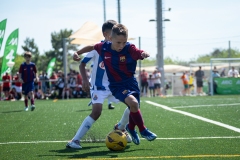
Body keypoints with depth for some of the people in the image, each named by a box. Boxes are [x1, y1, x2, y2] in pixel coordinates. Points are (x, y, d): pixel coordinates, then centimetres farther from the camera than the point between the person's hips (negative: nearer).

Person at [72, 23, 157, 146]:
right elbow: (91, 47, 10)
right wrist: (77, 53, 10)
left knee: (135, 110, 10)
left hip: (131, 83, 1)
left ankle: (131, 128, 46)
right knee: (133, 102, -26)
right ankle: (143, 130, -6)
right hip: (116, 86, -1)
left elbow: (141, 54, -35)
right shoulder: (103, 47, -10)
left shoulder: (130, 49, -17)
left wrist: (144, 54, -56)